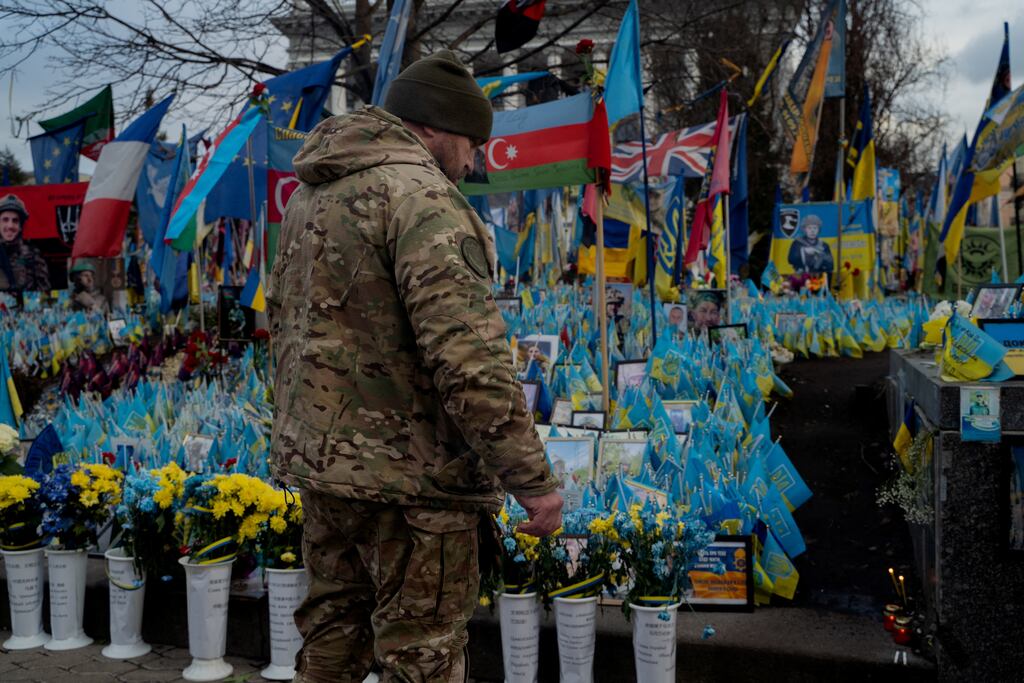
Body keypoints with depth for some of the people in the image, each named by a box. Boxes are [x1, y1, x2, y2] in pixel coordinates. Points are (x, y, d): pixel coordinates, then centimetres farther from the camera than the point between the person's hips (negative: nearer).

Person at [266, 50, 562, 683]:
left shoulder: (311, 192, 14)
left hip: (321, 458, 9)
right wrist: (532, 478, -19)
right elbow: (469, 357, -25)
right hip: (410, 472, -9)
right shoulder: (420, 196, -16)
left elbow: (284, 322, 21)